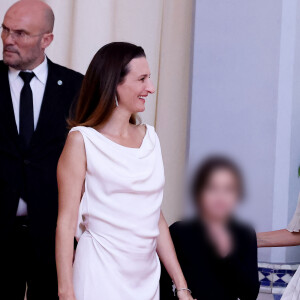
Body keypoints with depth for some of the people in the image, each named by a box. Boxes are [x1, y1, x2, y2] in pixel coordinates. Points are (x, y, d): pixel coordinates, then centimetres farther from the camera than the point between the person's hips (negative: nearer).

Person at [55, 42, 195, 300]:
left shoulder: (149, 136, 10)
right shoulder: (83, 140, -6)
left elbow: (156, 219, 12)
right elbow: (66, 222, -8)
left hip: (147, 278, 5)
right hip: (101, 278, -5)